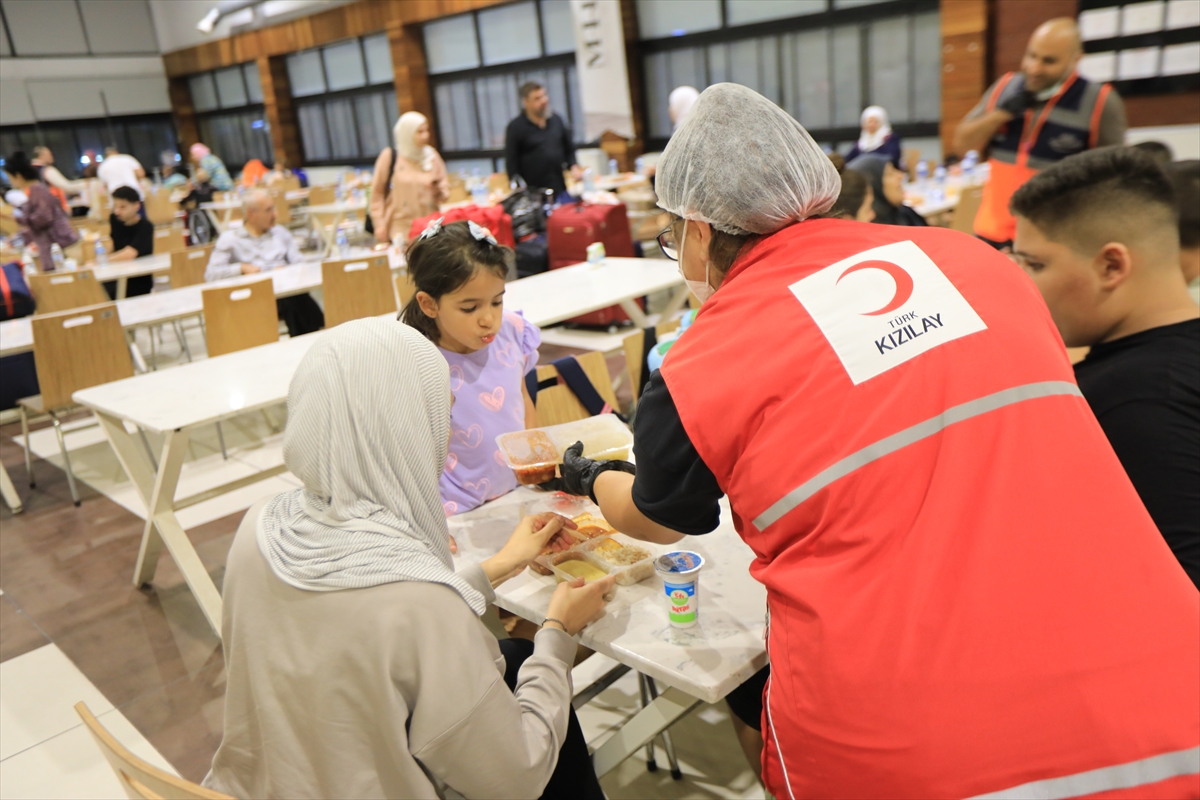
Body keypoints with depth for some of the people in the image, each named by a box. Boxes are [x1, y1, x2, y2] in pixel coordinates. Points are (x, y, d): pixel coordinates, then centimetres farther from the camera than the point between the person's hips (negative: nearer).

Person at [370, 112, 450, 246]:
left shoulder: (432, 156, 8)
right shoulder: (390, 156, -1)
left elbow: (445, 190, 14)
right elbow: (377, 193, 2)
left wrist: (439, 190, -9)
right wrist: (380, 225, -2)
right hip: (401, 230, -3)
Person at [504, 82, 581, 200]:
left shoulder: (556, 120, 12)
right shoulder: (515, 127, -3)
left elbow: (569, 148, 22)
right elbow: (511, 163, -4)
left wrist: (573, 167, 4)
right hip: (533, 194, -5)